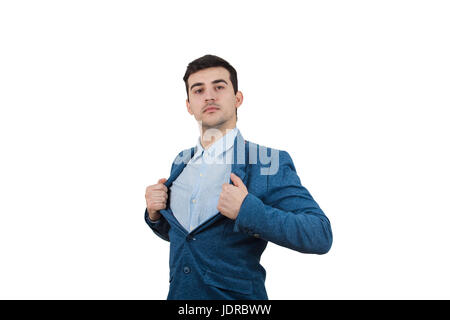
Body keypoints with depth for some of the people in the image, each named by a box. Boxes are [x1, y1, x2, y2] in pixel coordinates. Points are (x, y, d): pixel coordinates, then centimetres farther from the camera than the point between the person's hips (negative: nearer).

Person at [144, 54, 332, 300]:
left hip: (236, 296, -5)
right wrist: (155, 214, -7)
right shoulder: (182, 162, 4)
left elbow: (321, 236, -20)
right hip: (178, 293, 5)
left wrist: (248, 210, -30)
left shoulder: (270, 163, -14)